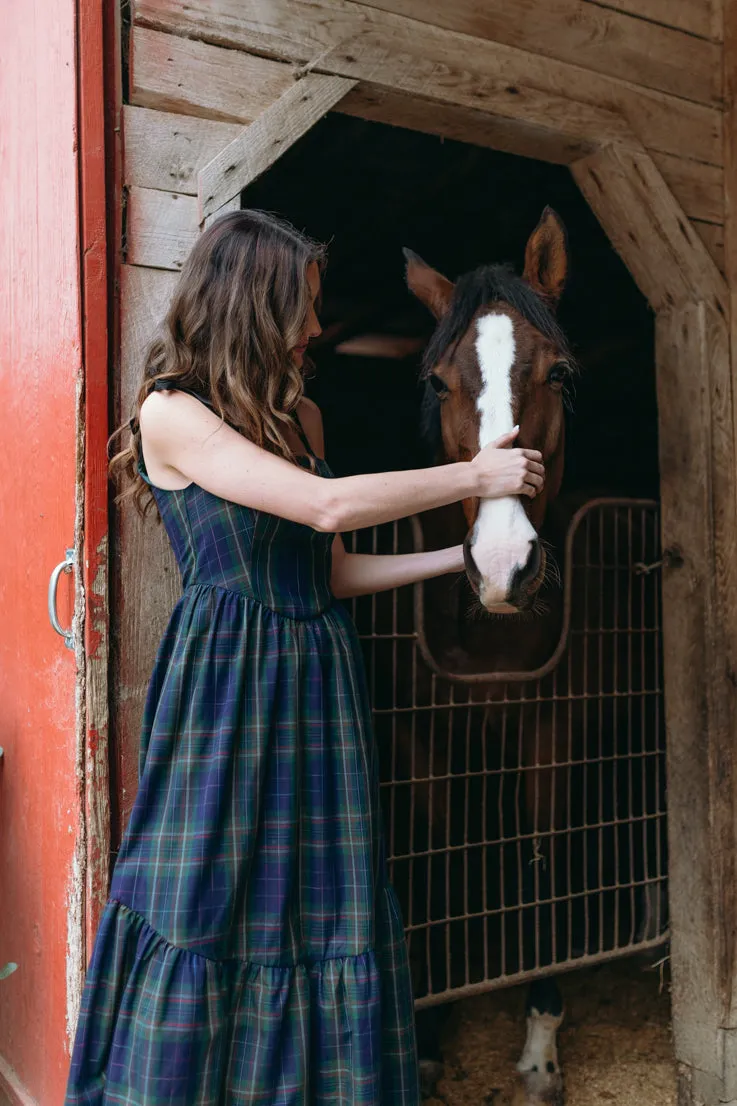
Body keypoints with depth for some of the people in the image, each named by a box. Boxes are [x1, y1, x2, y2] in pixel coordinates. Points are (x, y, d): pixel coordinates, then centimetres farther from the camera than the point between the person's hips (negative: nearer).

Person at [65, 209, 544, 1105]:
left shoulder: (298, 414, 12)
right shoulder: (171, 411, -8)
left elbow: (328, 573, 11)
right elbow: (328, 505, -17)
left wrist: (461, 556, 7)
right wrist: (475, 475, -10)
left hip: (314, 684, 7)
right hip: (224, 688, -6)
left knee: (322, 921, 9)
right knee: (207, 908, 1)